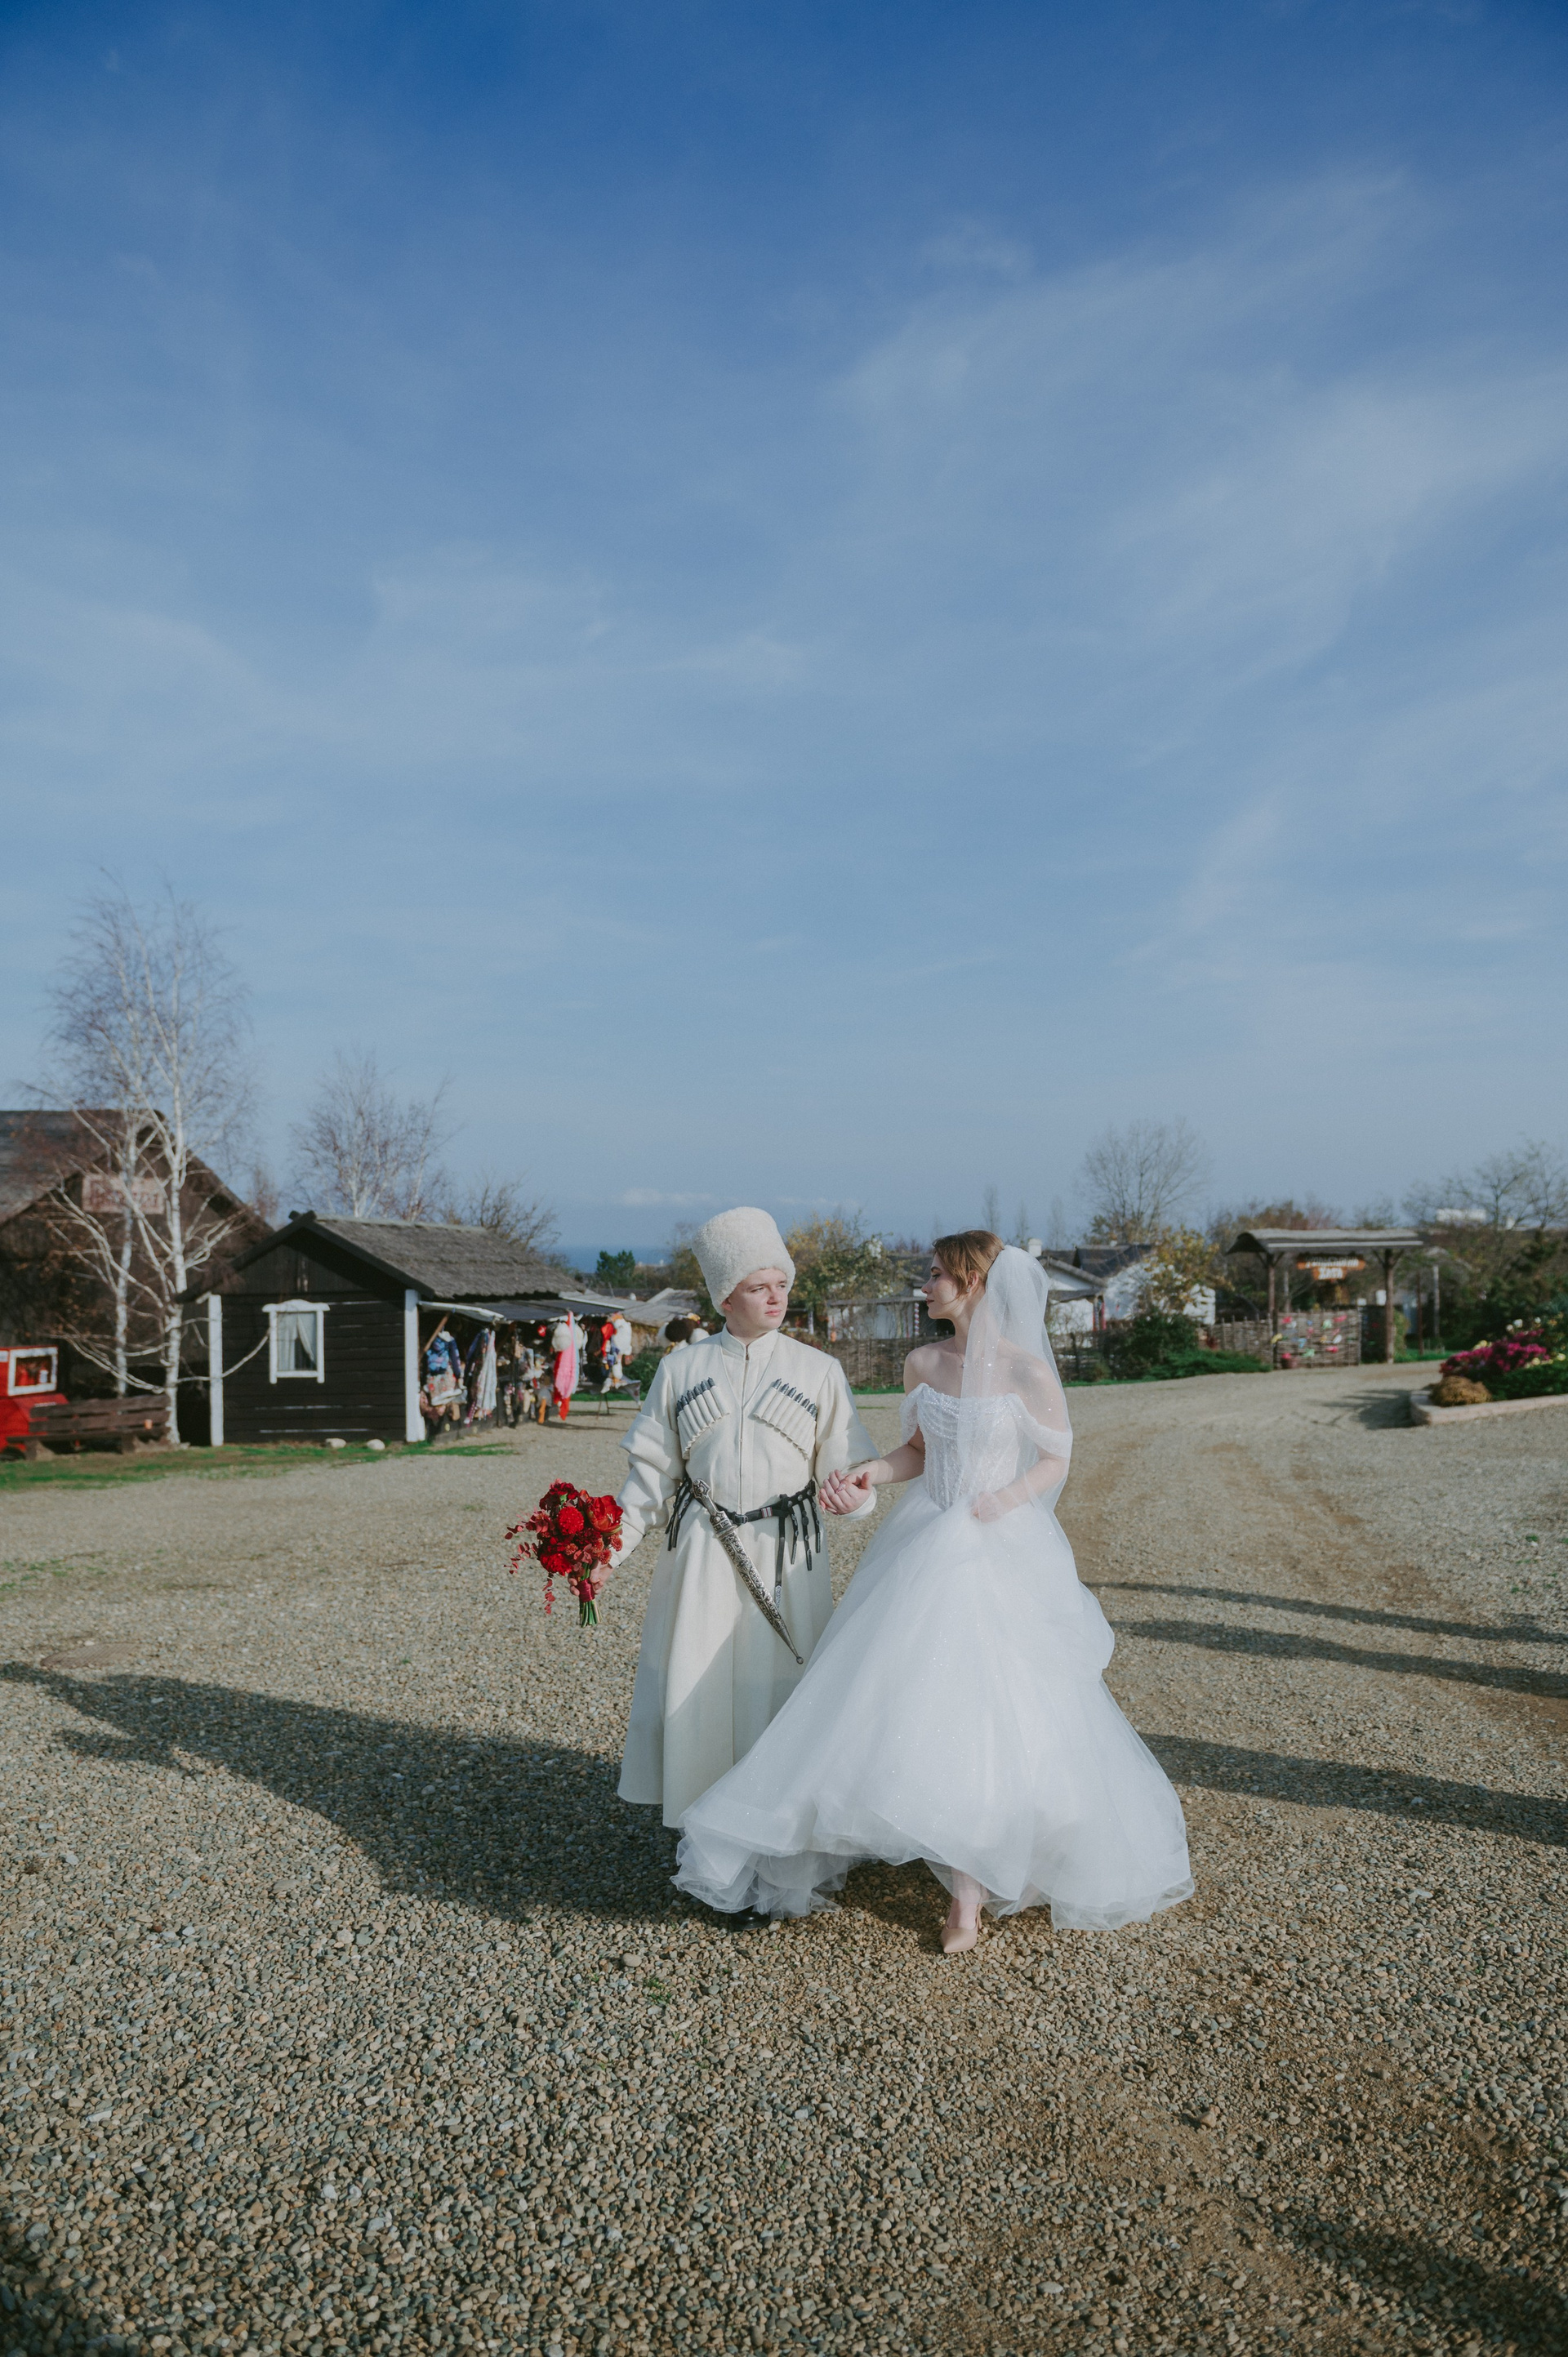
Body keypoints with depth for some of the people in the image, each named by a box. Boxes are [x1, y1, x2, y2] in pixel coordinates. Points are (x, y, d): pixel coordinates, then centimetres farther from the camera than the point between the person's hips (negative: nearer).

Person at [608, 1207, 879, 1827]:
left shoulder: (818, 1370, 3)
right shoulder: (681, 1368, 5)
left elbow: (843, 1466, 1)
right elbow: (654, 1467, 8)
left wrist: (852, 1492, -21)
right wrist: (617, 1541, 0)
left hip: (785, 1553, -1)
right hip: (701, 1550, 1)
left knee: (778, 1687, 2)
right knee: (695, 1685, 4)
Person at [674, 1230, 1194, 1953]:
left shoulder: (1028, 1370, -11)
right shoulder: (922, 1364, 3)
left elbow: (1056, 1461, -2)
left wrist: (1006, 1499, -18)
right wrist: (870, 1475, -4)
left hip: (1003, 1554, -4)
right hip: (927, 1548, 5)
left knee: (995, 1711, -3)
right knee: (910, 1698, 5)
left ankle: (972, 1885, 13)